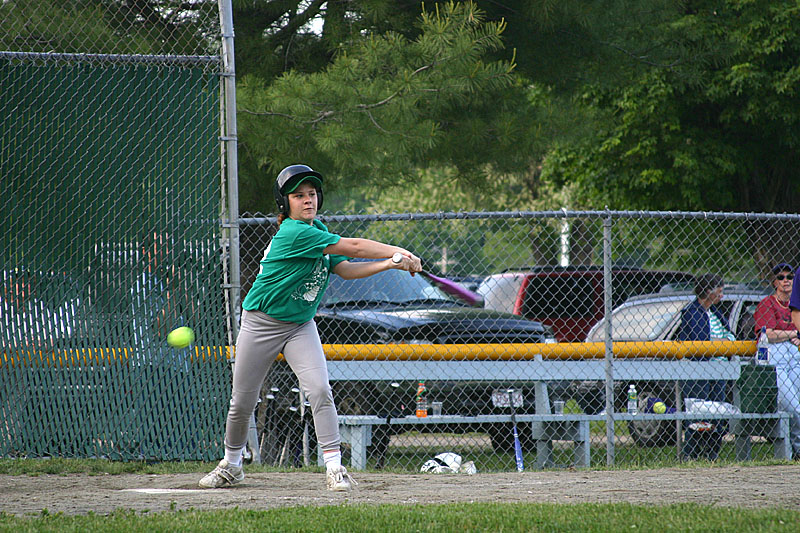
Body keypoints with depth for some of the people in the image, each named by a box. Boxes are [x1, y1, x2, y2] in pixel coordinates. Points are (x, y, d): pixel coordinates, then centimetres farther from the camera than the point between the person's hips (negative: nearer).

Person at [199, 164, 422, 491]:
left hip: (300, 326, 6)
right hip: (261, 325, -6)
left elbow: (345, 269, 0)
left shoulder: (317, 231, 4)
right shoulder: (294, 233, -23)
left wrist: (390, 264, -12)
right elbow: (352, 248, -23)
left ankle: (334, 466, -16)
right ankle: (230, 465, 26)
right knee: (242, 402, 4)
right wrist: (399, 252, -17)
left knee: (319, 390, -15)